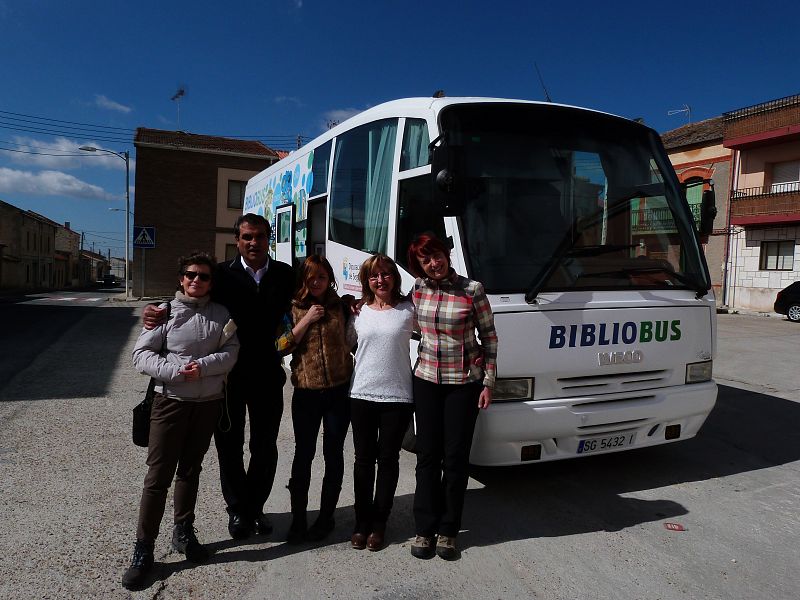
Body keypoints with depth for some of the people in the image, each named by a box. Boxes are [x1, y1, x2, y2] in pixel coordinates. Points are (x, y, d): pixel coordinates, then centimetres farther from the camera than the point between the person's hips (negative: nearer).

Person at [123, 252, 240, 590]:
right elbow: (141, 355, -7)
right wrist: (176, 370, -20)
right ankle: (143, 549, 11)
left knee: (190, 470, 17)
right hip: (170, 401, -2)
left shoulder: (221, 314, 2)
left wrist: (202, 366, -20)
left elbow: (231, 352, -5)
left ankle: (184, 532, 33)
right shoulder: (166, 312, -3)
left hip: (208, 403, 3)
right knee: (158, 476, -1)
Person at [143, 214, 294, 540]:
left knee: (265, 447, 14)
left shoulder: (285, 275, 2)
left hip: (267, 375, 2)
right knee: (230, 446, 12)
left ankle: (255, 507, 35)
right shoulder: (223, 274, -4)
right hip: (228, 375, -1)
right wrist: (159, 312, -27)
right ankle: (238, 509, 33)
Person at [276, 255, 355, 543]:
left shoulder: (341, 308, 5)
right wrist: (307, 320, -13)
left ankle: (326, 517, 24)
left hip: (339, 390, 1)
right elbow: (282, 346, -6)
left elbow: (352, 343, 10)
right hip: (306, 392, -1)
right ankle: (298, 518, 18)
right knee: (303, 454, 5)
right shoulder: (293, 309, 3)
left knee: (333, 454, 9)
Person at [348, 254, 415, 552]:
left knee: (388, 460, 9)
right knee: (364, 460, 10)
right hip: (361, 395, 2)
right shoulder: (358, 312, 4)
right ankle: (362, 523, 25)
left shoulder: (408, 309, -2)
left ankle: (379, 523, 24)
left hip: (397, 396, -1)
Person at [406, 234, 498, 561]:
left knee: (456, 456, 5)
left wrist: (488, 382, -6)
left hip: (465, 381, -3)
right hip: (426, 379, 3)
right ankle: (425, 528, 20)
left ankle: (448, 531, 20)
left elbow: (489, 337, -4)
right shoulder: (418, 289, 1)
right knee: (427, 455, 7)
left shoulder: (472, 290, -11)